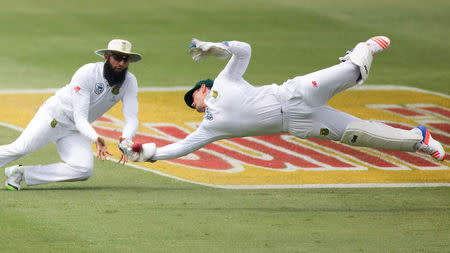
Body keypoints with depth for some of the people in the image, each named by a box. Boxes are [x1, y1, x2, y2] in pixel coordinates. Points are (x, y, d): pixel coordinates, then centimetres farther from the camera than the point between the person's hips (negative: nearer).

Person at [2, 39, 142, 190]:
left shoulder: (129, 82, -10)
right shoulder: (87, 74, -25)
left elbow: (132, 119, -15)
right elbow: (80, 118, -28)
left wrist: (125, 140, -38)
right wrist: (96, 139, -46)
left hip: (75, 131, 5)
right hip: (53, 116, -5)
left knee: (84, 170, -16)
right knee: (19, 149, -19)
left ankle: (20, 173, -6)